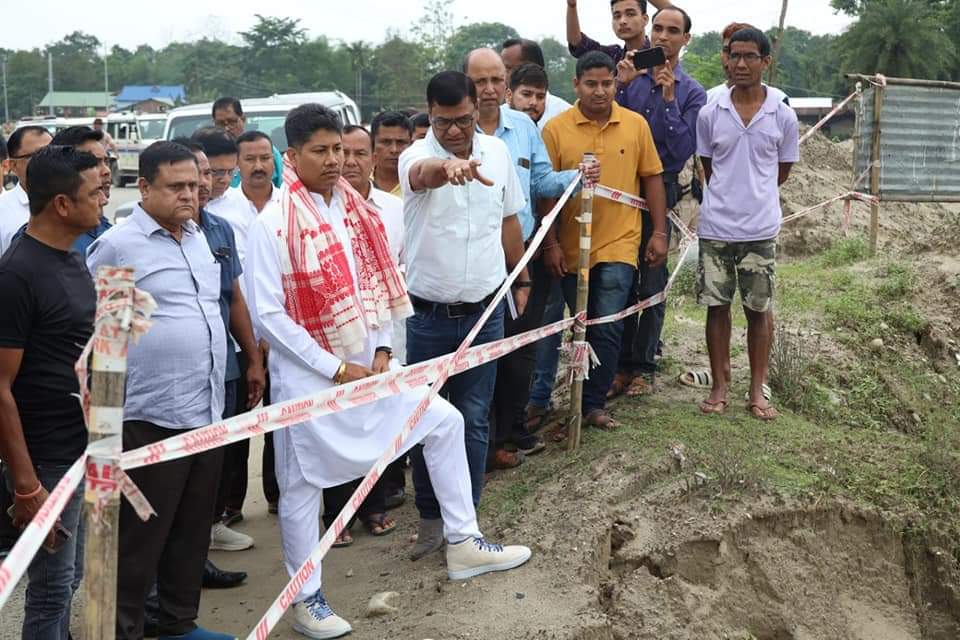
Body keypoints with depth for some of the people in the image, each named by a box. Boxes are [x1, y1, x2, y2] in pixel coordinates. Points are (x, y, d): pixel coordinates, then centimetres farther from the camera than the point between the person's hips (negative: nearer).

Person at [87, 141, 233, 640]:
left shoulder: (198, 238, 12)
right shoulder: (116, 247, -10)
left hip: (207, 412, 7)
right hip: (152, 417, -7)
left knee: (192, 529, 16)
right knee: (141, 535, 3)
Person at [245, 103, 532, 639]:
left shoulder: (357, 210, 5)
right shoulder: (274, 224, -15)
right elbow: (268, 313, -18)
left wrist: (381, 350, -2)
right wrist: (335, 368, -17)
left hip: (367, 364, 7)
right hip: (308, 374, -6)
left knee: (445, 421, 9)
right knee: (303, 484, 5)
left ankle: (463, 544, 22)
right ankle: (307, 597, 22)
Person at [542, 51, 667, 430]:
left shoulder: (636, 125, 1)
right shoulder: (556, 129, -4)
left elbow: (652, 178, 7)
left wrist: (659, 232, 3)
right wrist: (550, 244, -5)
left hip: (618, 244, 0)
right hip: (571, 247, 1)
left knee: (607, 327, -7)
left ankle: (593, 404, 3)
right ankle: (592, 396, 29)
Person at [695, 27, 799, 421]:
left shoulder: (783, 116, -2)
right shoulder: (709, 115, 0)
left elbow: (782, 171, 10)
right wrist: (729, 197, 10)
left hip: (761, 229, -1)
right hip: (716, 228, 1)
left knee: (758, 309, 6)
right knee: (717, 306, 6)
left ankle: (757, 391, 14)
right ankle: (720, 386, 17)